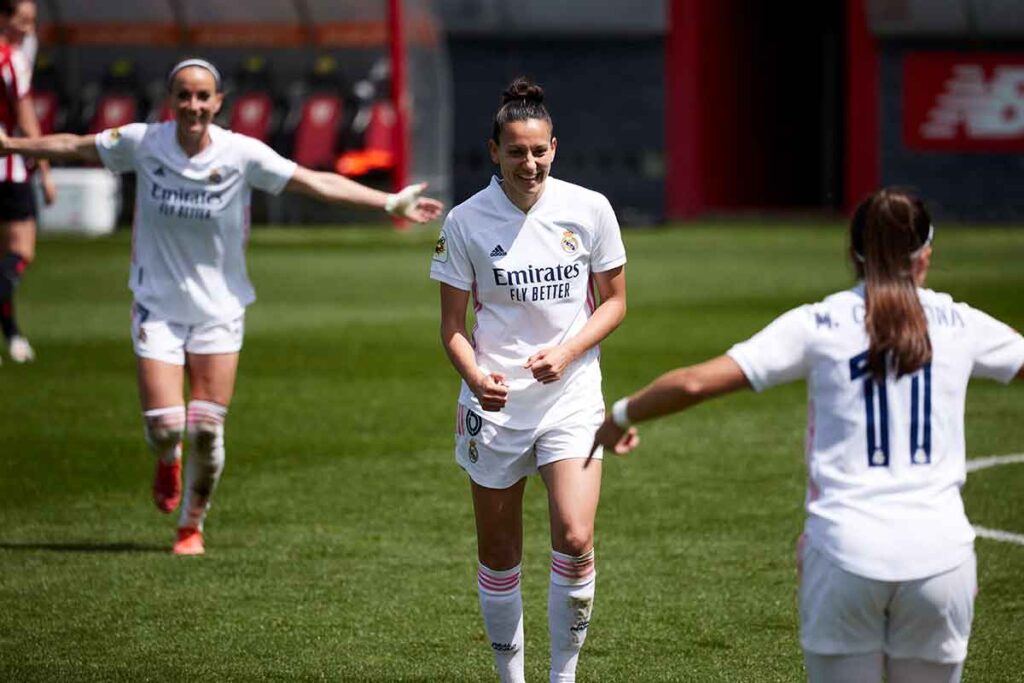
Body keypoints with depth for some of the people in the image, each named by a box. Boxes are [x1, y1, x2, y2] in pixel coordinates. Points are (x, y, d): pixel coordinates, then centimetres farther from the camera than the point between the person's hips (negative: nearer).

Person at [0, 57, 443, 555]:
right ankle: (167, 462, 32)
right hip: (158, 306, 0)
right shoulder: (143, 143, -8)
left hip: (220, 309, 0)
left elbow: (317, 183, -11)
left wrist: (390, 203, -16)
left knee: (206, 430, -4)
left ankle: (192, 527, 20)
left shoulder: (242, 154, -11)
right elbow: (74, 147, 8)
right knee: (163, 427, -8)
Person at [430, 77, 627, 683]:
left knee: (575, 540, -16)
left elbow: (615, 301, 7)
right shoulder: (466, 222, -4)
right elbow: (452, 325, 1)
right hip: (495, 403, 0)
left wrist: (567, 351, -10)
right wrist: (475, 376, -19)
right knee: (499, 555, 6)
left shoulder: (589, 209, -2)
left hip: (571, 397, 0)